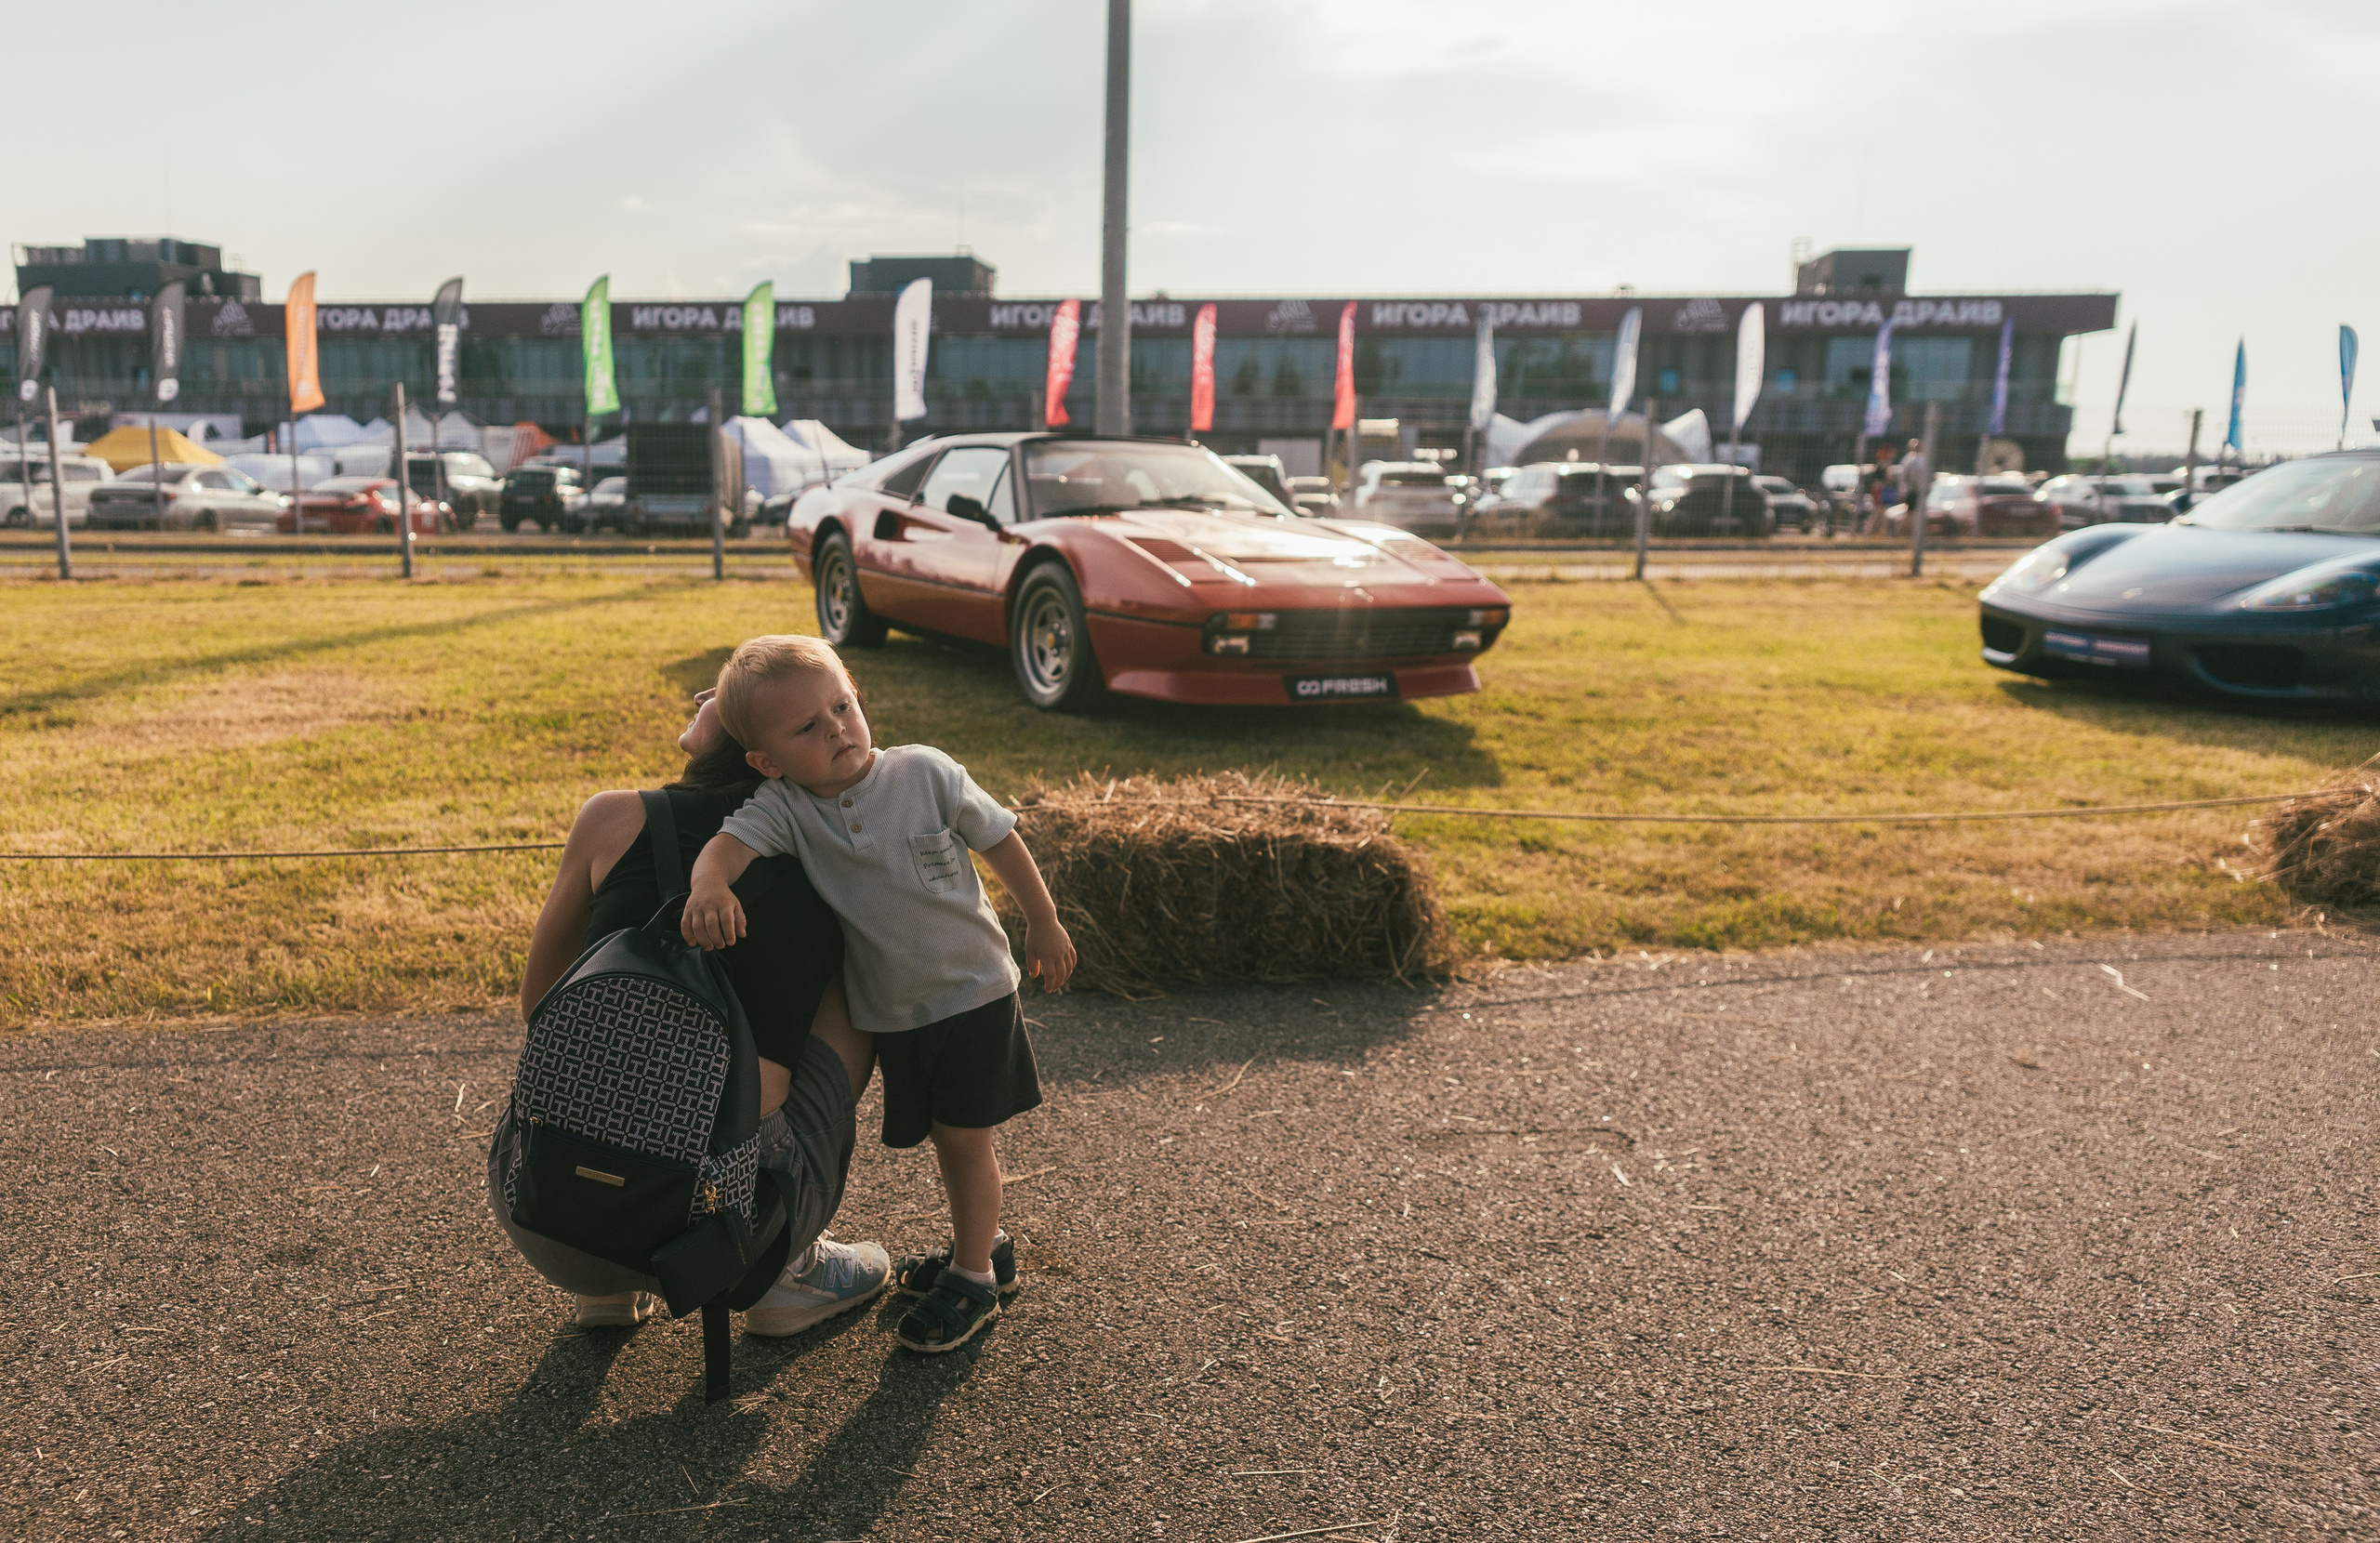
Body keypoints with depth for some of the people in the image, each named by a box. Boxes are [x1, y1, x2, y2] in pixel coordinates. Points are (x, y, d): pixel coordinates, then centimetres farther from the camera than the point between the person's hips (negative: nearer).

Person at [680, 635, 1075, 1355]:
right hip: (892, 1011, 3)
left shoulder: (925, 772, -17)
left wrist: (1043, 925, 1)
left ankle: (973, 1278, 22)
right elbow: (731, 840, -32)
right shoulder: (784, 808, -14)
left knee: (964, 1135, 2)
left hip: (974, 989, -3)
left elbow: (999, 838, -6)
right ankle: (983, 1244, 41)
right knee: (943, 1137, 18)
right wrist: (709, 883, -55)